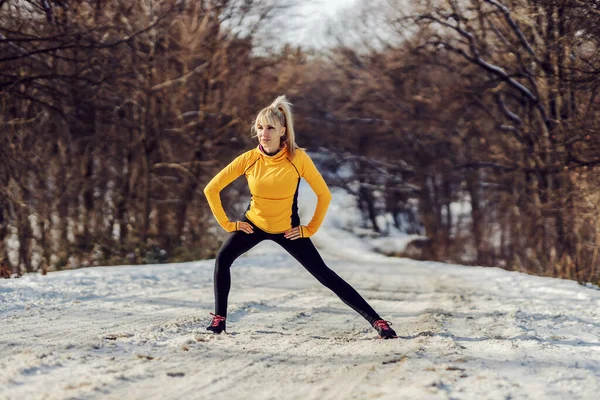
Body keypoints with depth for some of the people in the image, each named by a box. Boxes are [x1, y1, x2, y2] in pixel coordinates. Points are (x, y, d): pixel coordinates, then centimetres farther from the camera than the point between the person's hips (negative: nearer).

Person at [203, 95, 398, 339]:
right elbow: (212, 189, -8)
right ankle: (219, 319, -3)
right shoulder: (249, 159, -17)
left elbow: (324, 194, -11)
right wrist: (226, 223, -8)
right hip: (253, 223, 2)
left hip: (288, 229, -2)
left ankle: (376, 320, -4)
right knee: (223, 259, -19)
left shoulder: (297, 158, -21)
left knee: (324, 275, -7)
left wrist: (311, 228, -10)